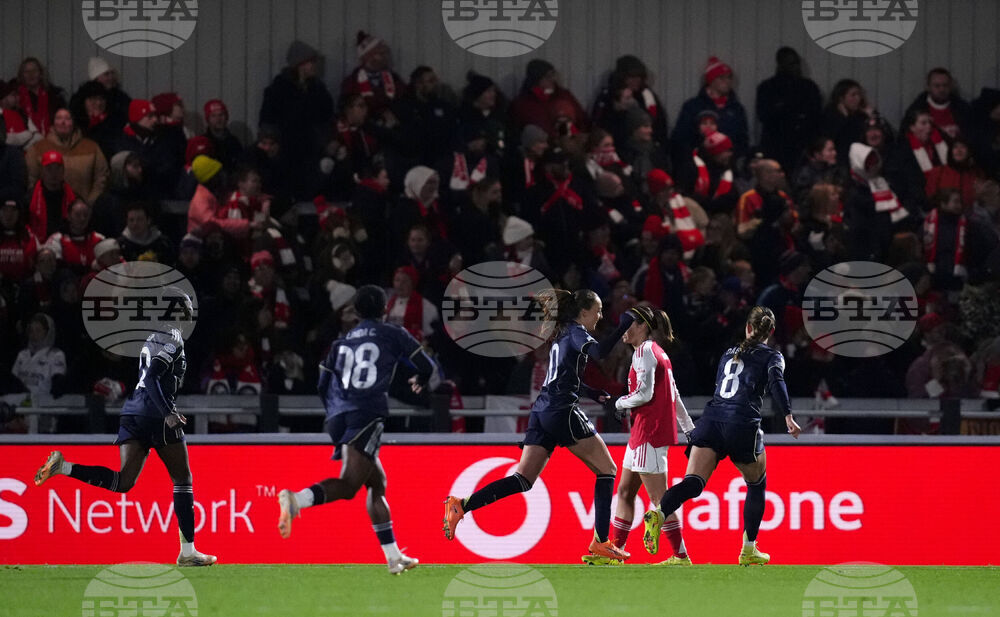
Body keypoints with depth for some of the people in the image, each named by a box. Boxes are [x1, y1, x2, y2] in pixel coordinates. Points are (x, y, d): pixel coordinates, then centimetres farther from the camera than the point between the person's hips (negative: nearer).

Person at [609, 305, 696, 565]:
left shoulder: (644, 351, -12)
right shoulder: (657, 352, 17)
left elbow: (644, 393, -20)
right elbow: (674, 394, 21)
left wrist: (621, 404, -2)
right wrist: (689, 428, 23)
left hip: (650, 432, -10)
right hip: (643, 433, 10)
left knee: (659, 499, -8)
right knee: (625, 492, 13)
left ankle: (681, 557, -8)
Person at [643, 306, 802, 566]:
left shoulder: (729, 354, 24)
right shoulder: (771, 356, 9)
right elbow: (776, 381, -11)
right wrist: (788, 415, -20)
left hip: (711, 418, 3)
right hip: (743, 424, -3)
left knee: (693, 483, -11)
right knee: (757, 485, 20)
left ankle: (658, 513, -41)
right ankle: (749, 550, 21)